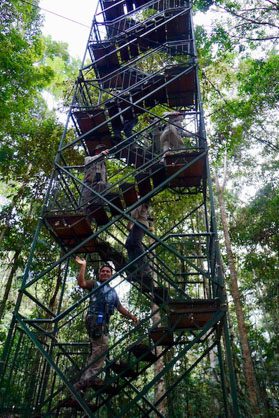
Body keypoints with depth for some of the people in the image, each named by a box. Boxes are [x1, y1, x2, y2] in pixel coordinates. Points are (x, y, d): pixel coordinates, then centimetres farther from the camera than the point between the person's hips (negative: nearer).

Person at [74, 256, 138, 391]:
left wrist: (131, 316, 20)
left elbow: (120, 307, 29)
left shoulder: (113, 291, 28)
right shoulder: (95, 284, 8)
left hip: (104, 321, 8)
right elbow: (82, 283, -12)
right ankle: (87, 378, -18)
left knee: (97, 348, 8)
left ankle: (87, 378, 14)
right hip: (95, 318, -8)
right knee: (102, 345, -18)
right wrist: (83, 266, -13)